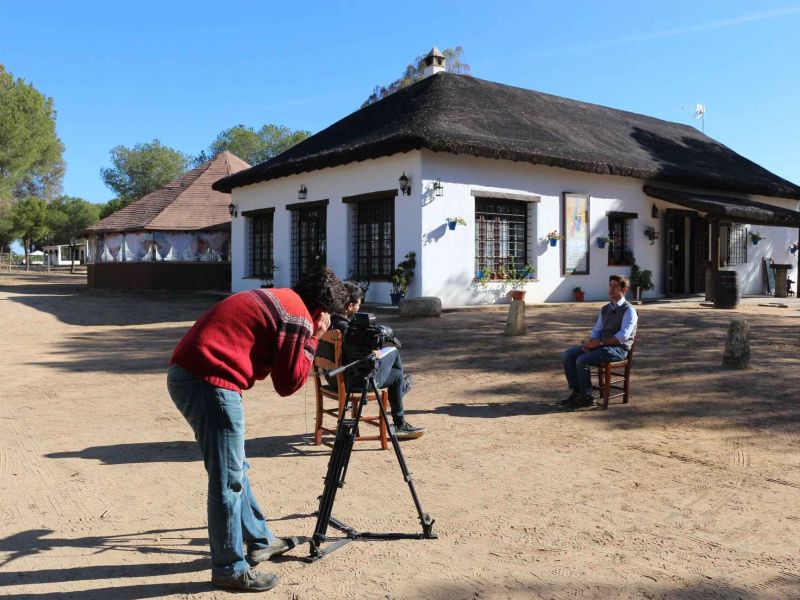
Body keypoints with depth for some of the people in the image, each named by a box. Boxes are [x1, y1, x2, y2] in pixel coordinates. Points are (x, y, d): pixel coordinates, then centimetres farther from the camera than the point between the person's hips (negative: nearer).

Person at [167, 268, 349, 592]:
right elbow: (288, 383, -3)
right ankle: (230, 568, 15)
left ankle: (259, 541, 34)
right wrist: (312, 339, 6)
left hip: (184, 372, 10)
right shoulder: (298, 316, -5)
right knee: (229, 479, 2)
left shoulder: (276, 299, 21)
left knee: (234, 469, 20)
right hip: (209, 381, -10)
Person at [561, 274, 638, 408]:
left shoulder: (629, 310, -7)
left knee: (582, 360, -27)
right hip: (600, 346, 8)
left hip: (617, 349, -8)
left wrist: (600, 342, -22)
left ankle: (586, 397, -12)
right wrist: (591, 343, -3)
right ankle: (575, 391, -7)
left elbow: (623, 336, -18)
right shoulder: (605, 309, 18)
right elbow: (596, 331, 19)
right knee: (567, 355, -8)